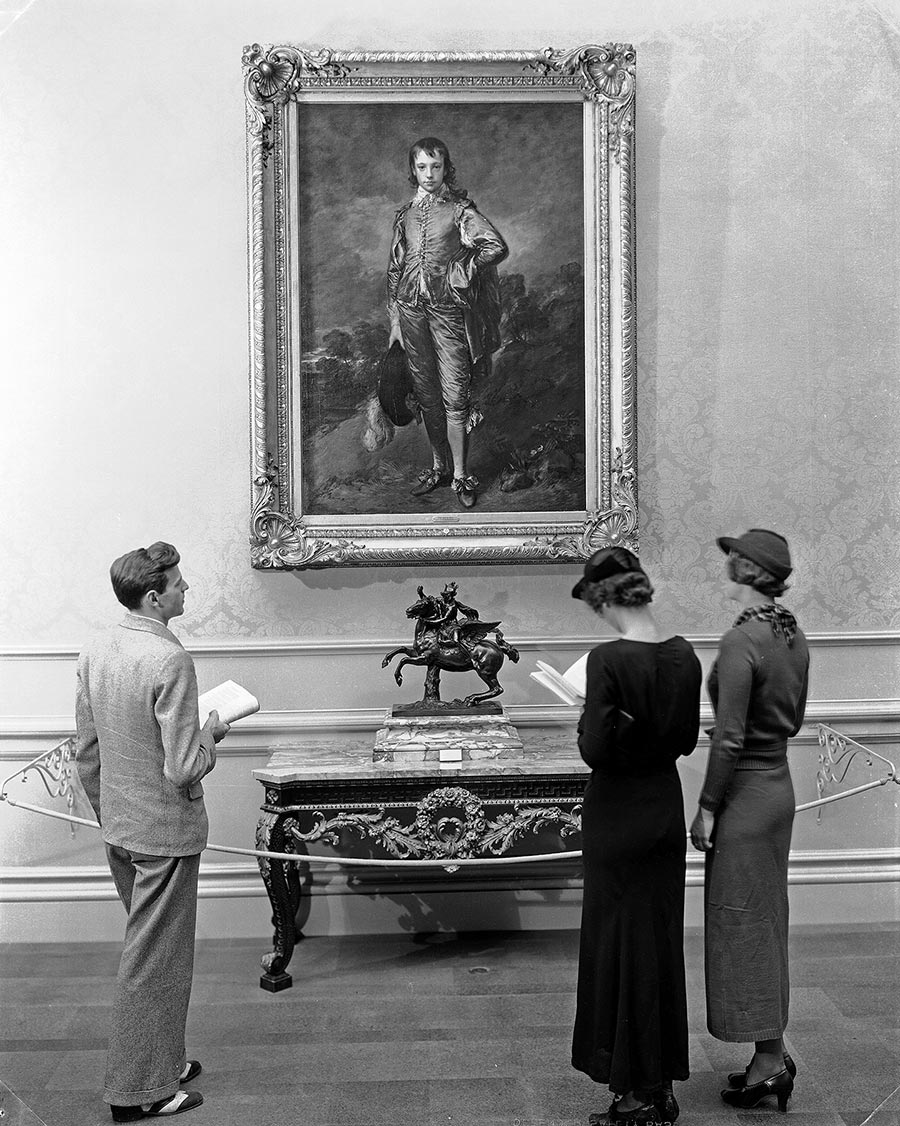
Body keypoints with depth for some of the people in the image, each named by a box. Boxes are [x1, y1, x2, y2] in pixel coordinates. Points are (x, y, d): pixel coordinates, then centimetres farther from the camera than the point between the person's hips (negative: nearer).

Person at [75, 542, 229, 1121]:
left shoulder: (96, 651, 2)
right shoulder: (170, 660, -24)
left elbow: (86, 751, 10)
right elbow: (184, 769, -25)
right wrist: (210, 734, -5)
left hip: (118, 828, 8)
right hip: (166, 830, -8)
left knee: (151, 947, 22)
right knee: (156, 959, 5)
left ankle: (161, 1059, 36)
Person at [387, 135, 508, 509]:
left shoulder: (459, 209, -3)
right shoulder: (405, 213, 12)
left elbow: (497, 246, -15)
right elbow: (394, 267, 16)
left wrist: (459, 272, -8)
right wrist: (395, 317, 12)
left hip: (448, 308, -5)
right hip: (411, 309, 5)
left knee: (454, 396, -5)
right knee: (427, 394, 10)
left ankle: (460, 475, 2)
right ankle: (438, 466, 21)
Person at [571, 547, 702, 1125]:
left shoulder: (609, 659, -20)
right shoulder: (684, 654, -1)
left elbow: (596, 750, -21)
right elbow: (688, 739, 8)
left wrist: (590, 719, -3)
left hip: (619, 813, -6)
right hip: (667, 807, 6)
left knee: (623, 943, 6)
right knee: (663, 937, 16)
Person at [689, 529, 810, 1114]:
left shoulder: (741, 641, -21)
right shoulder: (794, 635, 5)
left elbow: (729, 740, -21)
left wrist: (707, 807, -13)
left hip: (744, 792, -9)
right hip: (780, 786, 9)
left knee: (742, 926, 3)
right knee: (766, 921, 16)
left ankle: (771, 1061, 12)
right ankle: (772, 1054, 26)